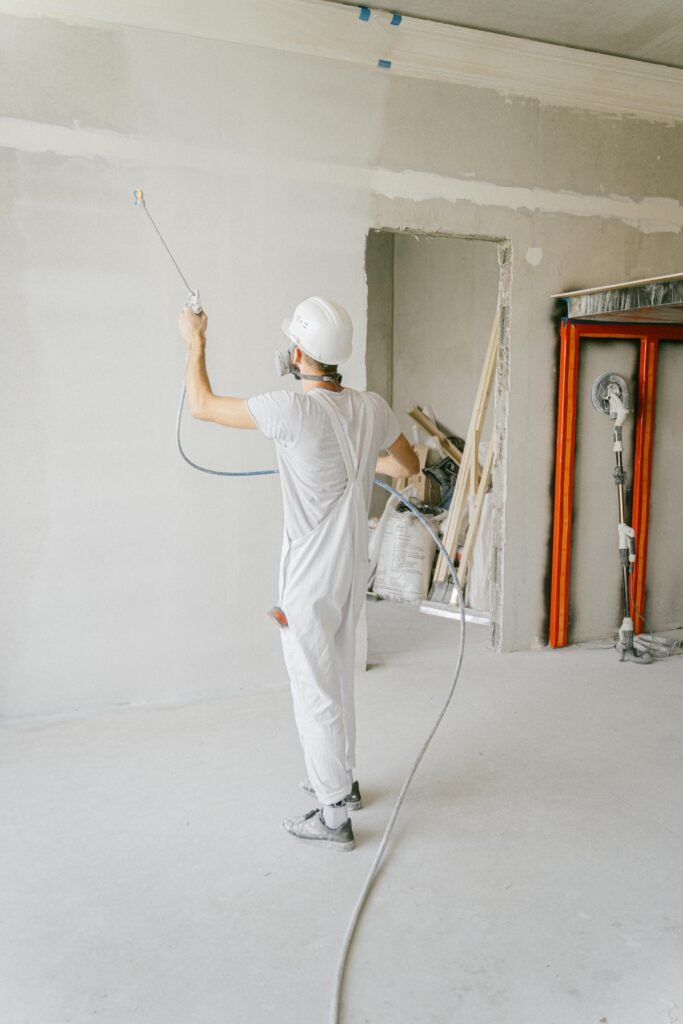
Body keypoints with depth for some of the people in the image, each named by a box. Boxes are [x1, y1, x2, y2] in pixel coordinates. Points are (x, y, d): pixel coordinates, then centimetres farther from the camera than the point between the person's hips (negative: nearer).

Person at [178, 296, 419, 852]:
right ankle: (343, 779, 41)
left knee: (315, 692, 6)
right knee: (338, 678, 23)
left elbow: (203, 404, -8)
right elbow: (409, 464, 14)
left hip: (310, 581, -7)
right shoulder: (372, 408, -3)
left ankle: (334, 816, 19)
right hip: (353, 571, 7)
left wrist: (196, 342, 8)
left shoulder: (293, 410, -22)